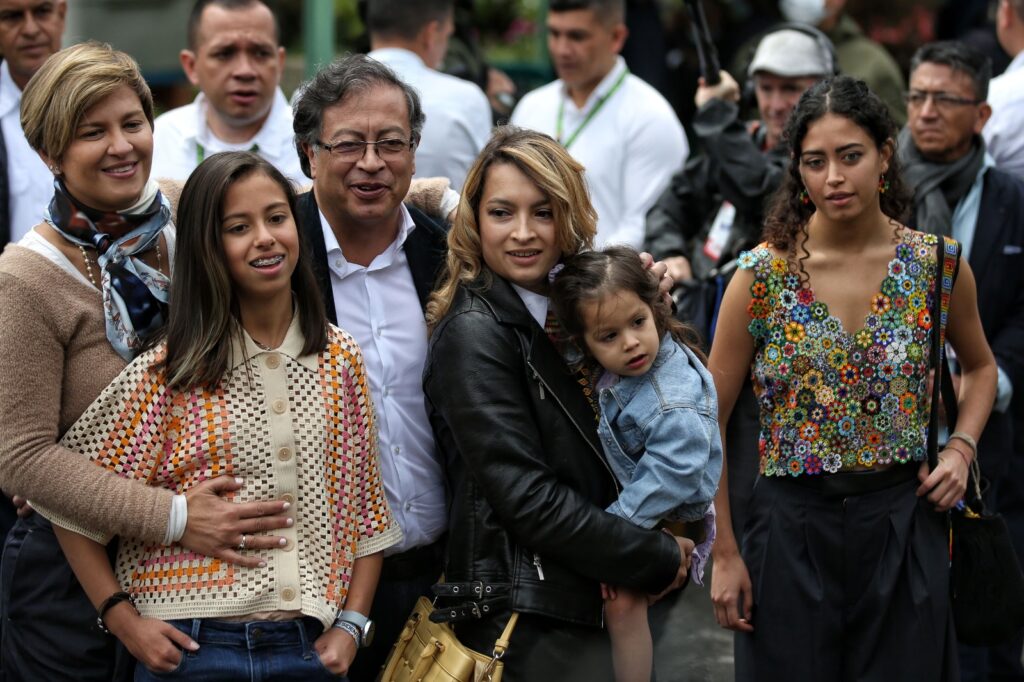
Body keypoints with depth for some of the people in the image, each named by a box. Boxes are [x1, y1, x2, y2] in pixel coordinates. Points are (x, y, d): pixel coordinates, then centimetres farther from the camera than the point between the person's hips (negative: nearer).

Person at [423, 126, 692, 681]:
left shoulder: (563, 310, 12)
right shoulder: (475, 333, -12)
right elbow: (525, 496, -18)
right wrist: (658, 560, -13)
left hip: (582, 608, 8)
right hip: (529, 627, -8)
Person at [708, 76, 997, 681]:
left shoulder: (939, 264, -2)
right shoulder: (762, 276, -8)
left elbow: (980, 366, 18)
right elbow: (708, 422, -2)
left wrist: (961, 449, 0)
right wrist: (724, 554, -4)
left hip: (905, 523, 2)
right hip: (794, 523, -1)